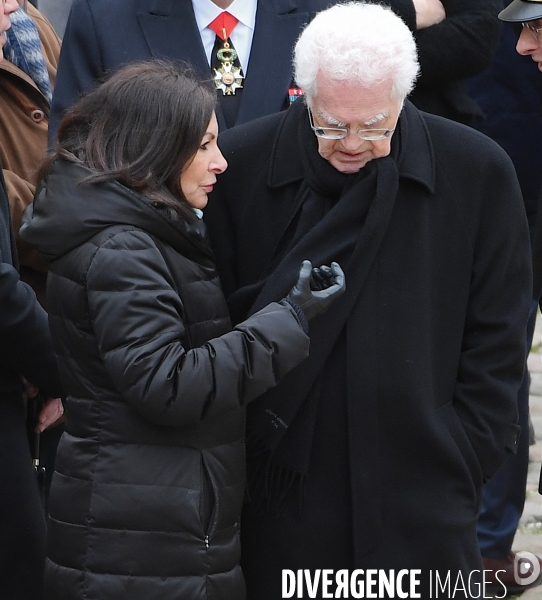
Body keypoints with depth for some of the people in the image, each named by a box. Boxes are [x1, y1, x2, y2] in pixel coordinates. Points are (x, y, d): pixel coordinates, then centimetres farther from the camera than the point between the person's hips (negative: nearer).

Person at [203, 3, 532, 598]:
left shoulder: (478, 171, -2)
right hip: (280, 493, 0)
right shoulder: (239, 163, -3)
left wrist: (465, 461, 0)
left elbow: (495, 341, 4)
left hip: (420, 498, 0)